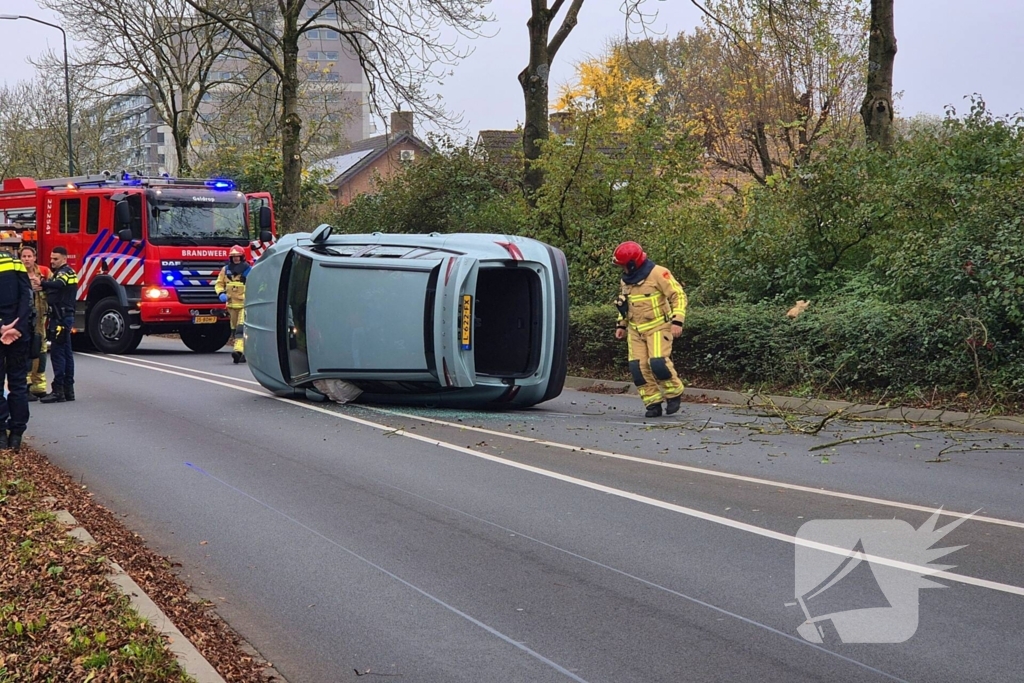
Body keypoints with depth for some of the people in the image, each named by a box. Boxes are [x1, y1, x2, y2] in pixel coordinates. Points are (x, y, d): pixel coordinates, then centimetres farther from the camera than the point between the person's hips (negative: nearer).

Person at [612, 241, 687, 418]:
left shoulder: (657, 274, -15)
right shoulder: (626, 279, 8)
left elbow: (678, 296, -14)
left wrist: (677, 321, -20)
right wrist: (621, 324, 18)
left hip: (658, 327, -7)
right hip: (636, 330, 7)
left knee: (658, 362, -20)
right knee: (639, 367, -4)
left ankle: (674, 394, 2)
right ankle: (653, 403, 4)